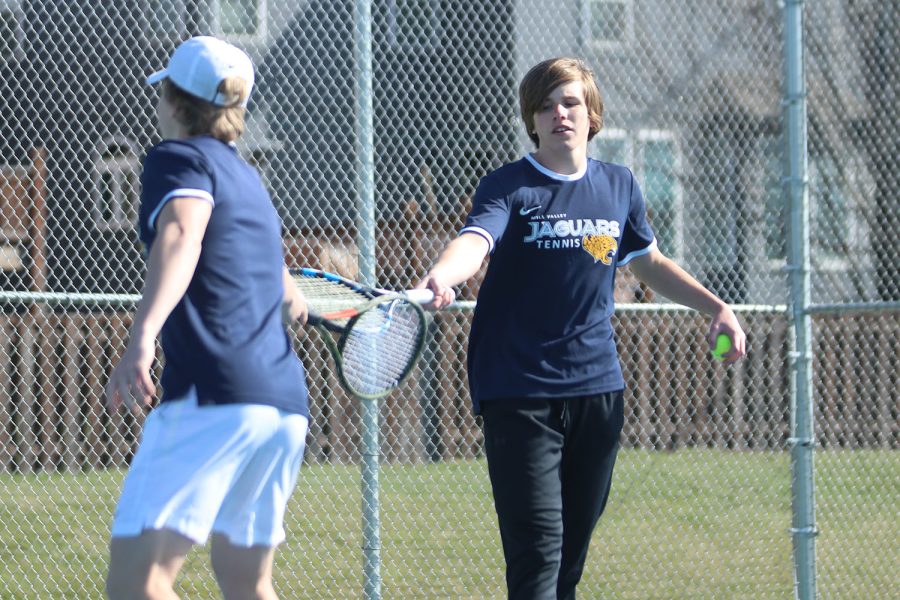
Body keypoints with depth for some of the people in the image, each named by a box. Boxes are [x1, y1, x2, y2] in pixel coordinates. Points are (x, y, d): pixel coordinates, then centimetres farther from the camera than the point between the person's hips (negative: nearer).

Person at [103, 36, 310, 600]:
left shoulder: (178, 158, 2)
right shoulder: (247, 177, 25)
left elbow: (181, 237, -21)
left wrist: (142, 335, -36)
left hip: (214, 394, -8)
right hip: (286, 402, 8)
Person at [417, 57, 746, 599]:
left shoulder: (619, 186, 10)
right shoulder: (508, 188, -6)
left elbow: (649, 261, 27)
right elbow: (476, 239, -27)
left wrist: (716, 306, 23)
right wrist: (443, 276, -48)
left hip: (598, 389, 5)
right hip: (520, 392, -5)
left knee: (573, 553, 10)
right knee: (537, 551, -13)